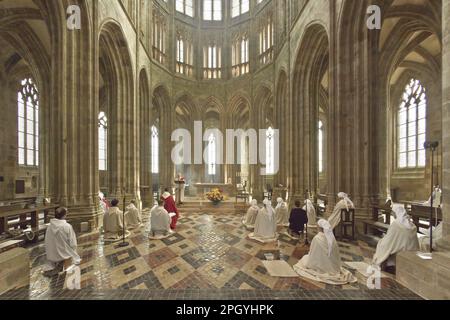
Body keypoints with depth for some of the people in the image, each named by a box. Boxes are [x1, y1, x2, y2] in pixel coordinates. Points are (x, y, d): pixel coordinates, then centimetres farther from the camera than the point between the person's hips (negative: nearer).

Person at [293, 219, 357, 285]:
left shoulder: (317, 238, -23)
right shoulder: (332, 238, -8)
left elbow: (313, 254, -14)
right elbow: (337, 254, 2)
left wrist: (308, 265, 1)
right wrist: (337, 266, 17)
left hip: (321, 266, -4)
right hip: (333, 266, 4)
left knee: (305, 258, 20)